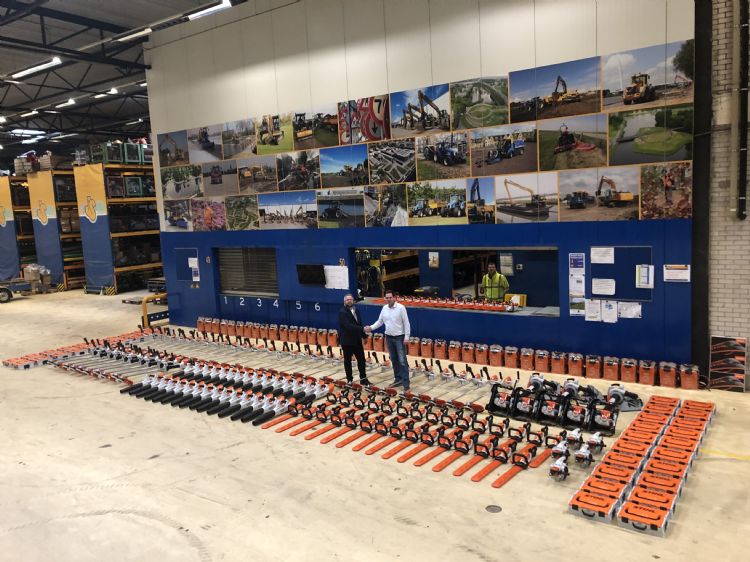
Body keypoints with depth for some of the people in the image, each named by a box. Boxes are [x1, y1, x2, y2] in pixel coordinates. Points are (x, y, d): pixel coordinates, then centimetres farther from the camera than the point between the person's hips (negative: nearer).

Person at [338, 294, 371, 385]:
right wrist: (362, 329, -30)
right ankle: (349, 380, 17)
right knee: (347, 361, 6)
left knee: (361, 359, 9)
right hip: (347, 341, -7)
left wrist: (364, 335, 13)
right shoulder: (342, 312, -16)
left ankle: (363, 379, 19)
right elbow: (348, 326, -26)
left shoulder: (355, 310, 9)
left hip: (357, 340, 7)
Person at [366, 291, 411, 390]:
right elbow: (380, 322, 10)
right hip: (389, 337, 6)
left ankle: (405, 382, -4)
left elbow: (406, 323, -11)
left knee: (402, 361, -6)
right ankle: (398, 379, 23)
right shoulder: (384, 308, 4)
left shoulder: (401, 307, -13)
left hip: (399, 337, -6)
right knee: (394, 360, 13)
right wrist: (371, 328, -6)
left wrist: (406, 336, -14)